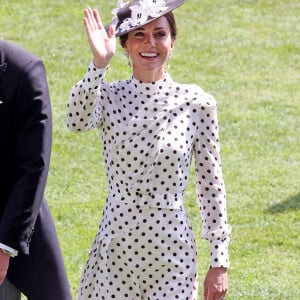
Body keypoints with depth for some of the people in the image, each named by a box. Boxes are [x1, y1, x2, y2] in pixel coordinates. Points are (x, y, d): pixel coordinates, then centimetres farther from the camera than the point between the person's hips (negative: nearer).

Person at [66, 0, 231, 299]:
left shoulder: (195, 103, -3)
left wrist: (219, 262, -1)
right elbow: (77, 121, -25)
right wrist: (99, 64, -38)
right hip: (116, 247, 1)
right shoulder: (108, 97, -1)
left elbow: (210, 185, 0)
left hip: (172, 249, -1)